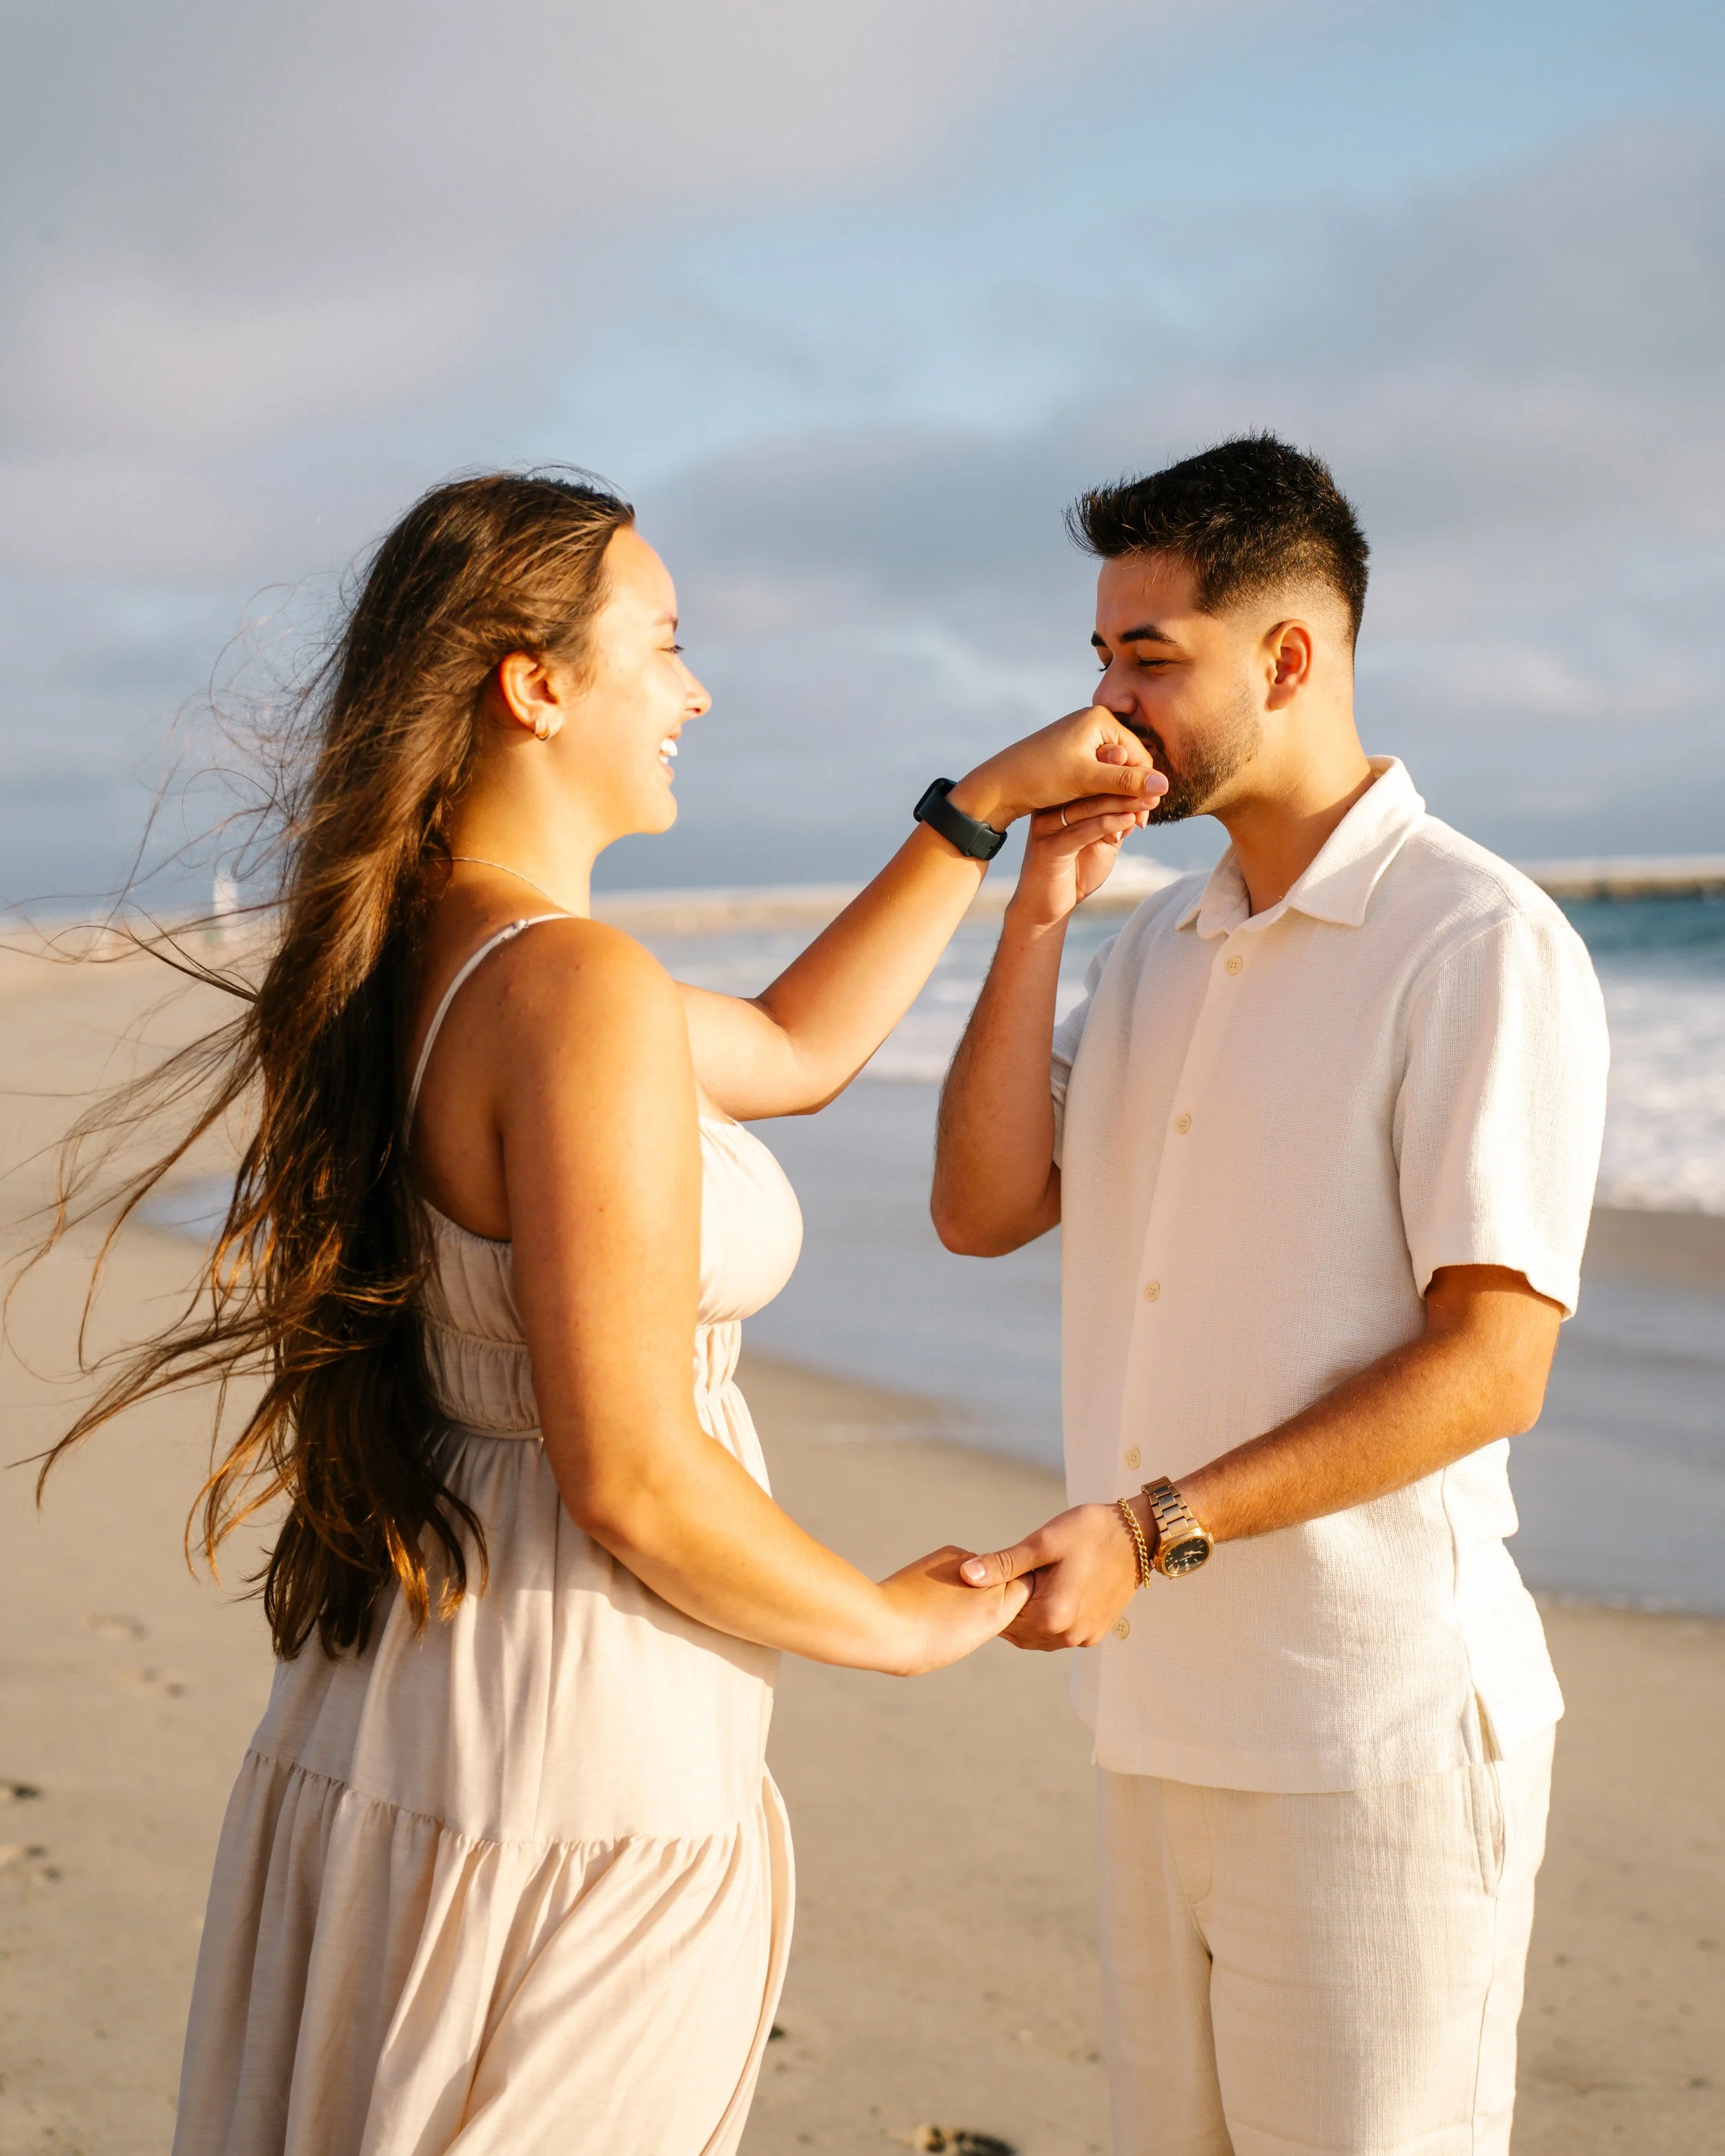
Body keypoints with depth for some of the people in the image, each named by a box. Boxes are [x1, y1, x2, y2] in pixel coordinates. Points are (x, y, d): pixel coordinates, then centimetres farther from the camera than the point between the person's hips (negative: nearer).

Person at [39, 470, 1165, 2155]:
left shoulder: (420, 956, 7)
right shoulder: (581, 990, -21)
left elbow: (792, 1054, 22)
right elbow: (632, 1480, -21)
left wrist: (986, 805, 22)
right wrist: (896, 1625, -5)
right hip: (576, 1779, -9)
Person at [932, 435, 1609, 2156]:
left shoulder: (1483, 944, -12)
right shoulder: (1161, 944, 13)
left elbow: (1491, 1366, -17)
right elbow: (983, 1211, 6)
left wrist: (1156, 1529, -22)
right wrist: (1038, 912, -2)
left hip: (1373, 1730, -7)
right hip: (1163, 1709, 7)